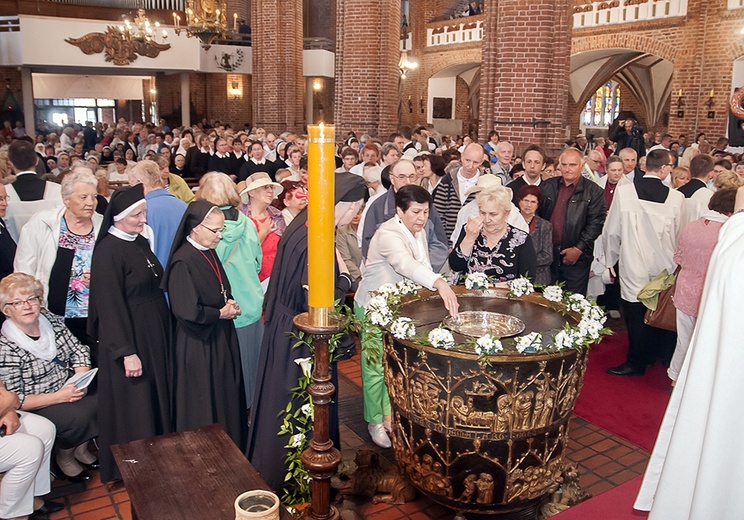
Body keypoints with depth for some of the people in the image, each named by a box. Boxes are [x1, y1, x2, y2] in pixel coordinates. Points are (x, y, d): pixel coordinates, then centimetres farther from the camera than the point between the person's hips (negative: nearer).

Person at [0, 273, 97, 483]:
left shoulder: (51, 320, -2)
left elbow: (78, 350, 5)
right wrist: (57, 396, -25)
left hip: (68, 390, 6)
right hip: (35, 407, -6)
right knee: (78, 415, -27)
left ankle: (80, 449, 12)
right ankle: (64, 459, 4)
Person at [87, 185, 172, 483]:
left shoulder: (140, 242, 7)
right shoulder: (108, 251, -19)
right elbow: (110, 304, -20)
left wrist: (162, 330, 12)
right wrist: (127, 352, -21)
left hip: (154, 332, 8)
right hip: (130, 335, -8)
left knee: (156, 397, 18)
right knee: (133, 402, 4)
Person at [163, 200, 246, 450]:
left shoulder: (210, 253, 4)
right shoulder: (182, 262, -22)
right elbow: (188, 311, -25)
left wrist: (229, 303, -2)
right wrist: (221, 313, -12)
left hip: (221, 338, 9)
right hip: (198, 345, -8)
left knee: (226, 396, 19)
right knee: (203, 409, 7)